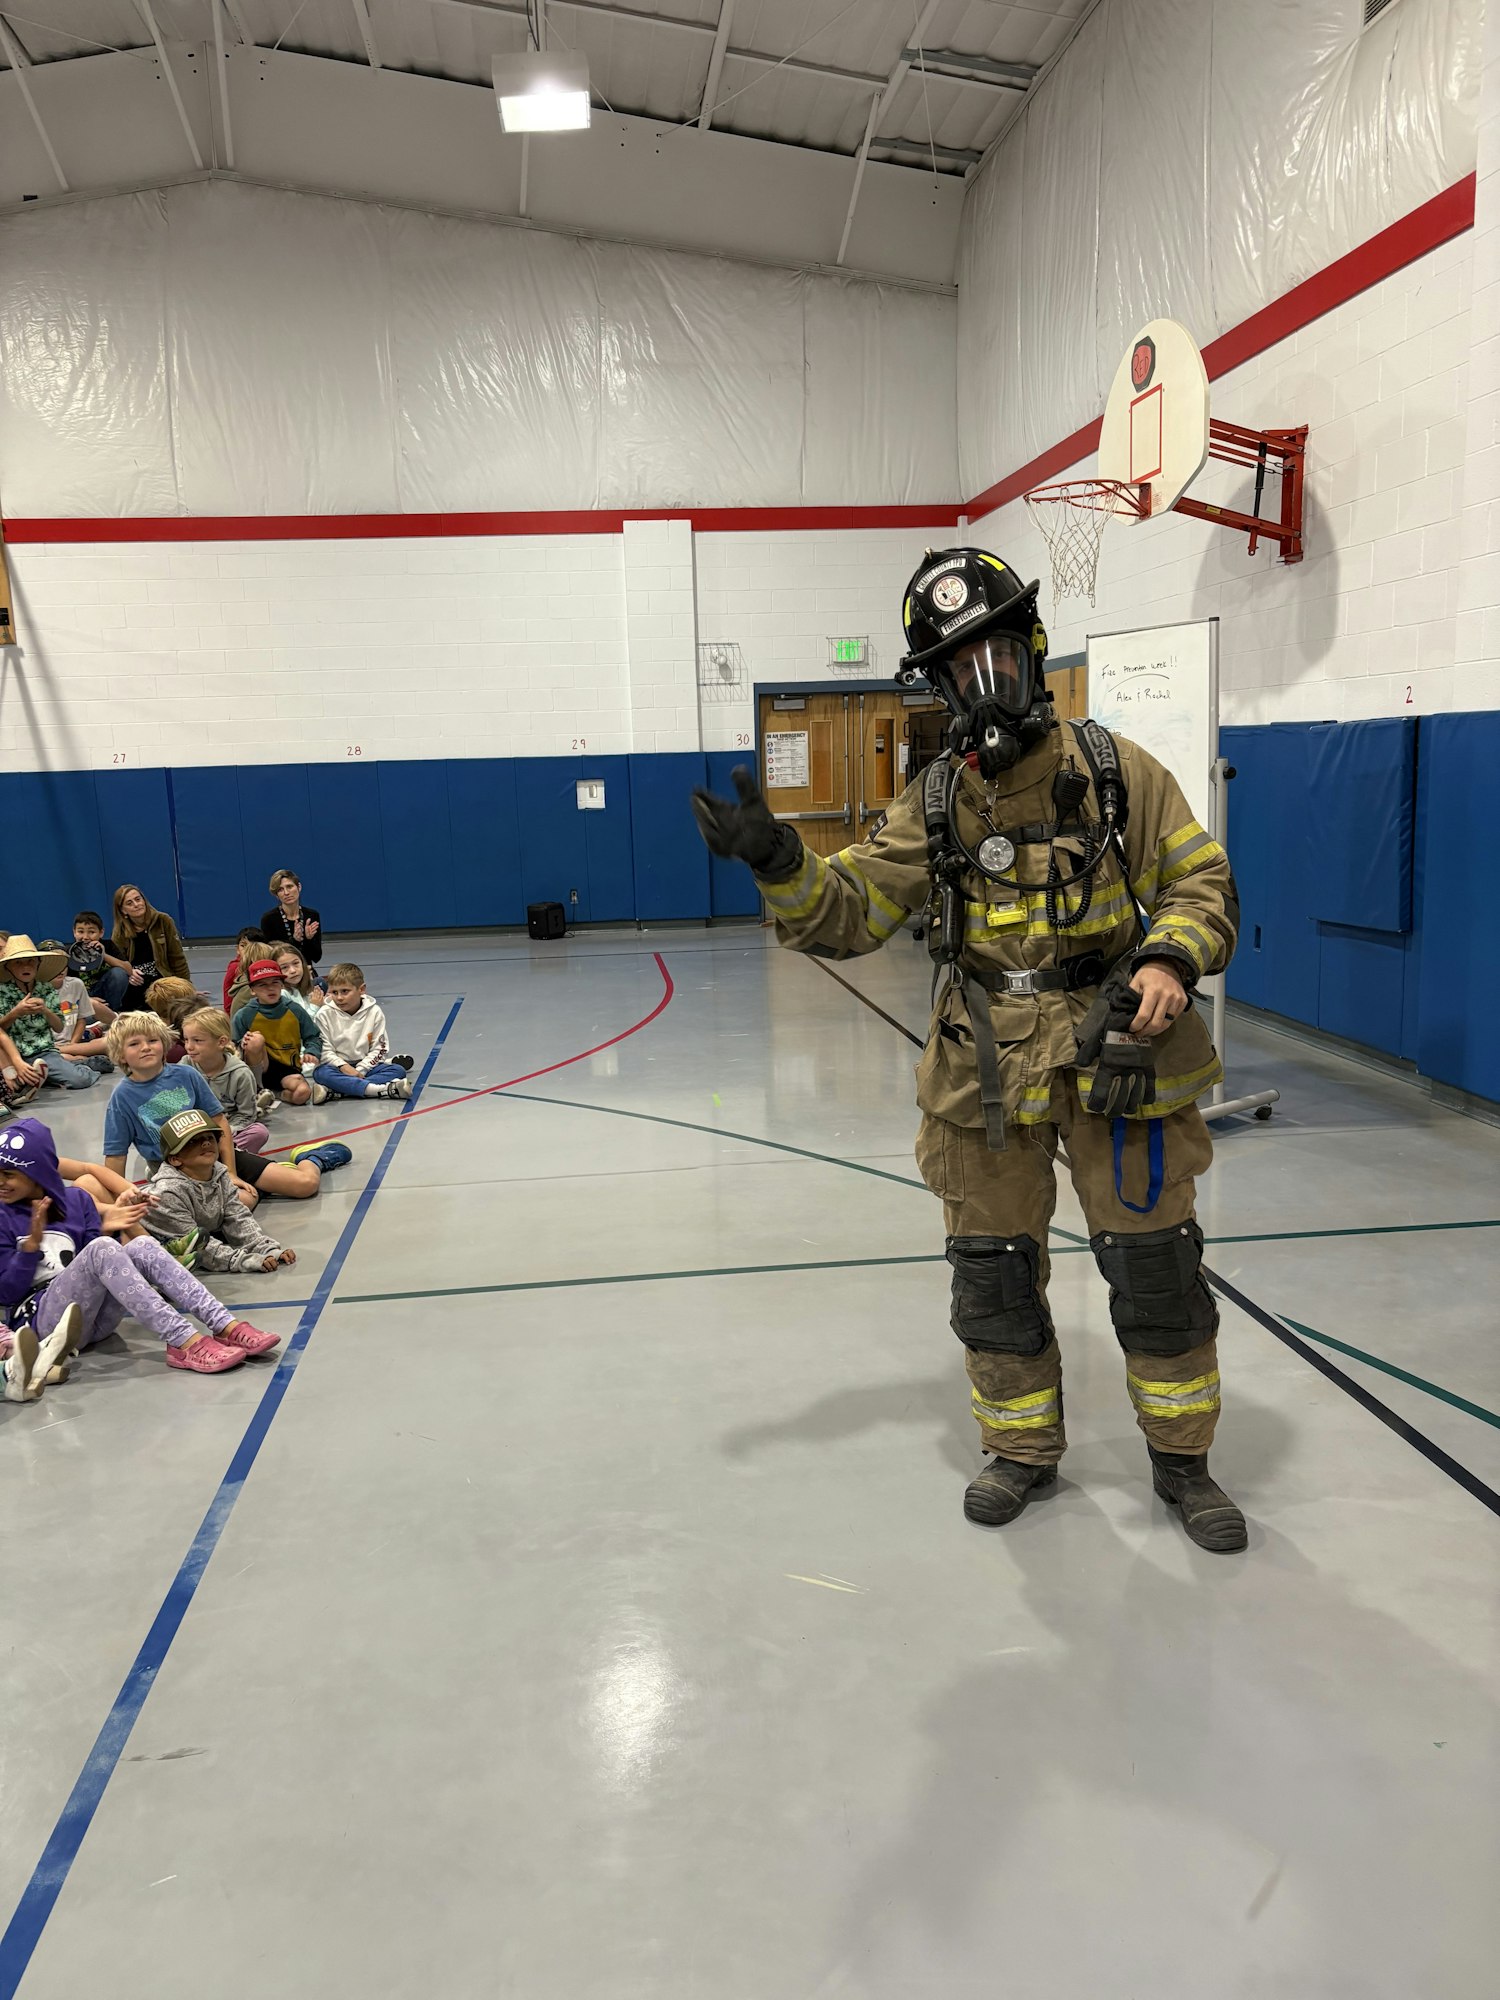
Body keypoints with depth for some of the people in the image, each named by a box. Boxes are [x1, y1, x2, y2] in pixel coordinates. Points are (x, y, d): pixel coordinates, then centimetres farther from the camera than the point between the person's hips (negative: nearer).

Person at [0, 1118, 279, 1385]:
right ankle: (186, 1343, -44)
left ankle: (228, 1327, -37)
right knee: (101, 1248, -31)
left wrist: (106, 1229, -7)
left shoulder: (75, 1200, 13)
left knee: (141, 1247, -23)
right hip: (39, 1319, -4)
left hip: (95, 1318, 4)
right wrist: (32, 1243, -16)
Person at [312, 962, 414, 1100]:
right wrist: (343, 1067, -22)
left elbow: (379, 1048, -2)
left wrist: (360, 1070, -15)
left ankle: (337, 1091, -39)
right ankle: (383, 1090, -47)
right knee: (322, 1074, -35)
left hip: (365, 1065, 2)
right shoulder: (325, 1014, -4)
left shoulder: (374, 1012, -2)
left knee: (398, 1070, -22)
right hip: (337, 1066, -2)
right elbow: (324, 1049, -7)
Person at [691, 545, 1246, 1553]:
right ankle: (1024, 1450, 33)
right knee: (993, 1273, 10)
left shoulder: (1117, 771, -2)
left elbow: (1202, 882, 1)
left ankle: (1182, 1458, 28)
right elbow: (849, 911, -1)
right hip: (988, 1071, 2)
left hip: (1115, 1049, -2)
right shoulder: (937, 802, 5)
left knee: (1155, 1267, 5)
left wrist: (1171, 959, -19)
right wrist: (777, 859, -20)